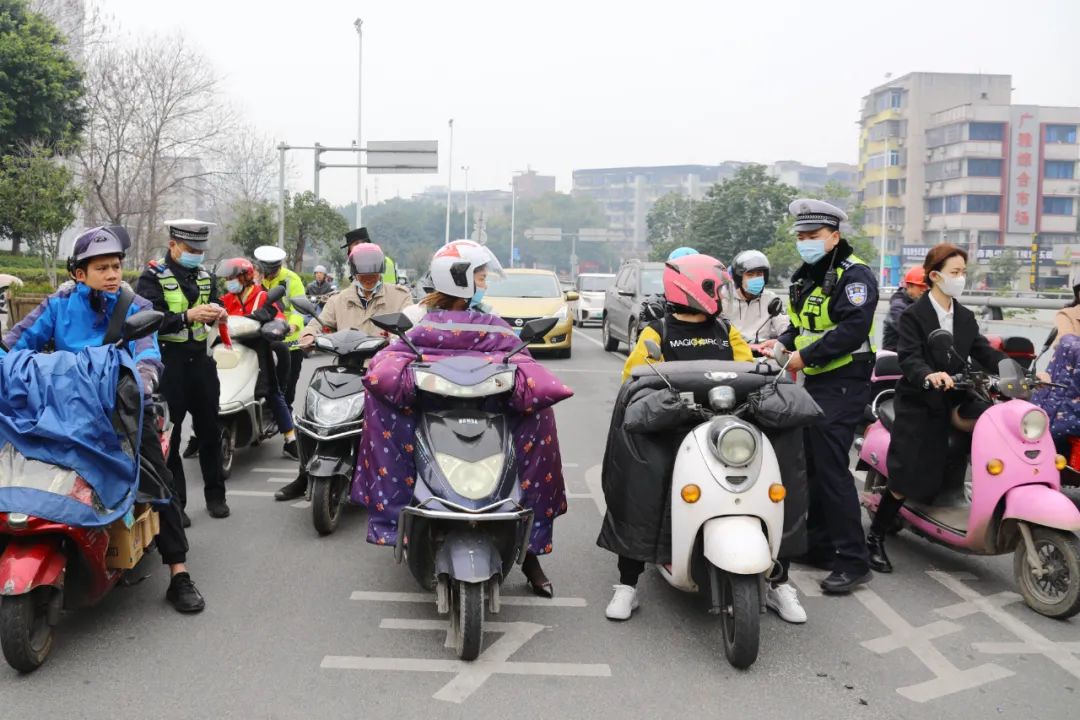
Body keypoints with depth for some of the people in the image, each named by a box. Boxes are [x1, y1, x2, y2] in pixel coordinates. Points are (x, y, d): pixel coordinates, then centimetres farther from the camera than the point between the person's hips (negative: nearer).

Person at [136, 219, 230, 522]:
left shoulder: (205, 277, 11)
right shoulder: (153, 277, -7)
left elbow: (214, 306, 7)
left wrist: (217, 313, -16)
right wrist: (188, 316, -30)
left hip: (201, 361, 5)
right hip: (167, 364, -5)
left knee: (210, 429, 12)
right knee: (169, 435, 3)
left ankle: (215, 494, 25)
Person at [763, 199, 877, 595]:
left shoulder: (853, 274, -13)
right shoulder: (805, 277, 16)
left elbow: (853, 330, -24)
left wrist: (806, 356, -19)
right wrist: (781, 343, 4)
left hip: (843, 383, -10)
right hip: (815, 381, 10)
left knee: (831, 467, -13)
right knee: (810, 464, 14)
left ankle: (852, 561, -7)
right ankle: (818, 544, 26)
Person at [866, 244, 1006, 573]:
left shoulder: (966, 318, 12)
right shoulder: (913, 315, -7)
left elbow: (985, 353, 5)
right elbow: (909, 359, -18)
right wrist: (929, 376, -39)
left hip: (953, 401, 6)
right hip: (919, 404, -6)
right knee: (908, 479, -8)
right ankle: (875, 537, 8)